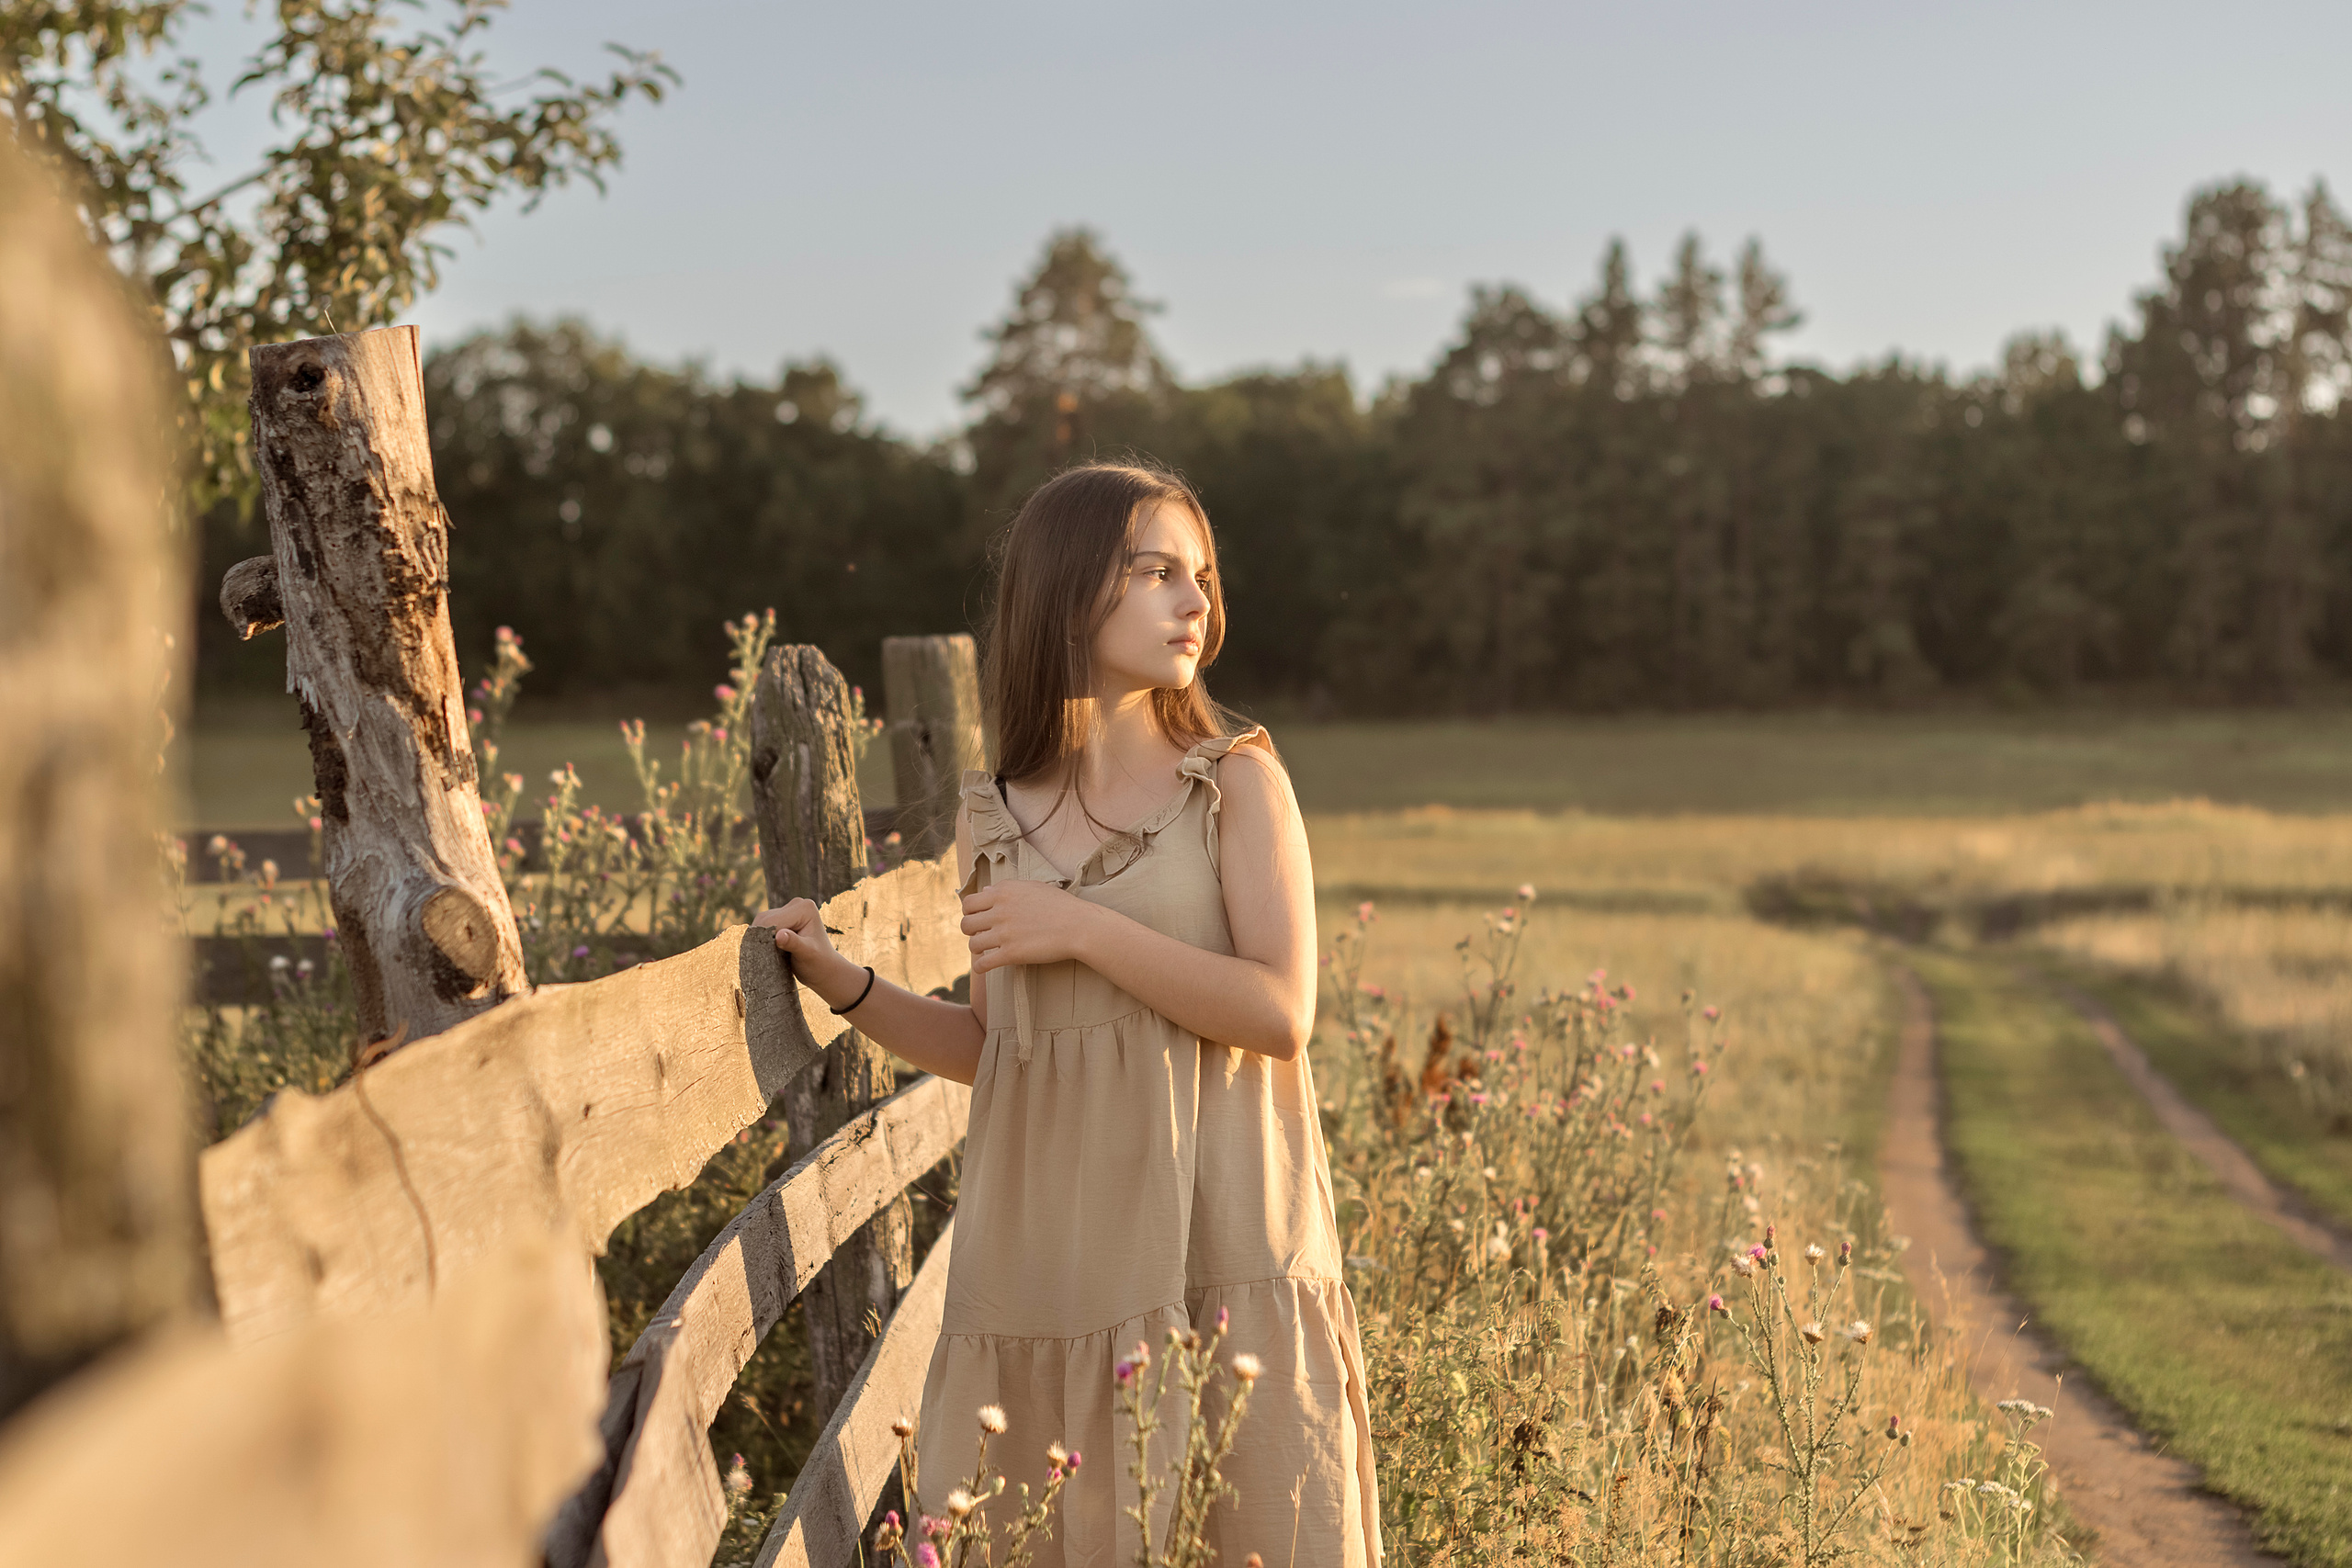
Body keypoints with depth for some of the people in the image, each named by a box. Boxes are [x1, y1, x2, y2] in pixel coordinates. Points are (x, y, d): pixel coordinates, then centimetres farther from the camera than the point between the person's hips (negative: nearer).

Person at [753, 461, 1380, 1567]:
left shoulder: (1237, 779, 1)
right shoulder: (992, 819, 9)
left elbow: (1281, 1013, -10)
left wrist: (1079, 927, -13)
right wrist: (841, 982, 4)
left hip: (1217, 1247, -2)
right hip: (1048, 1260, 3)